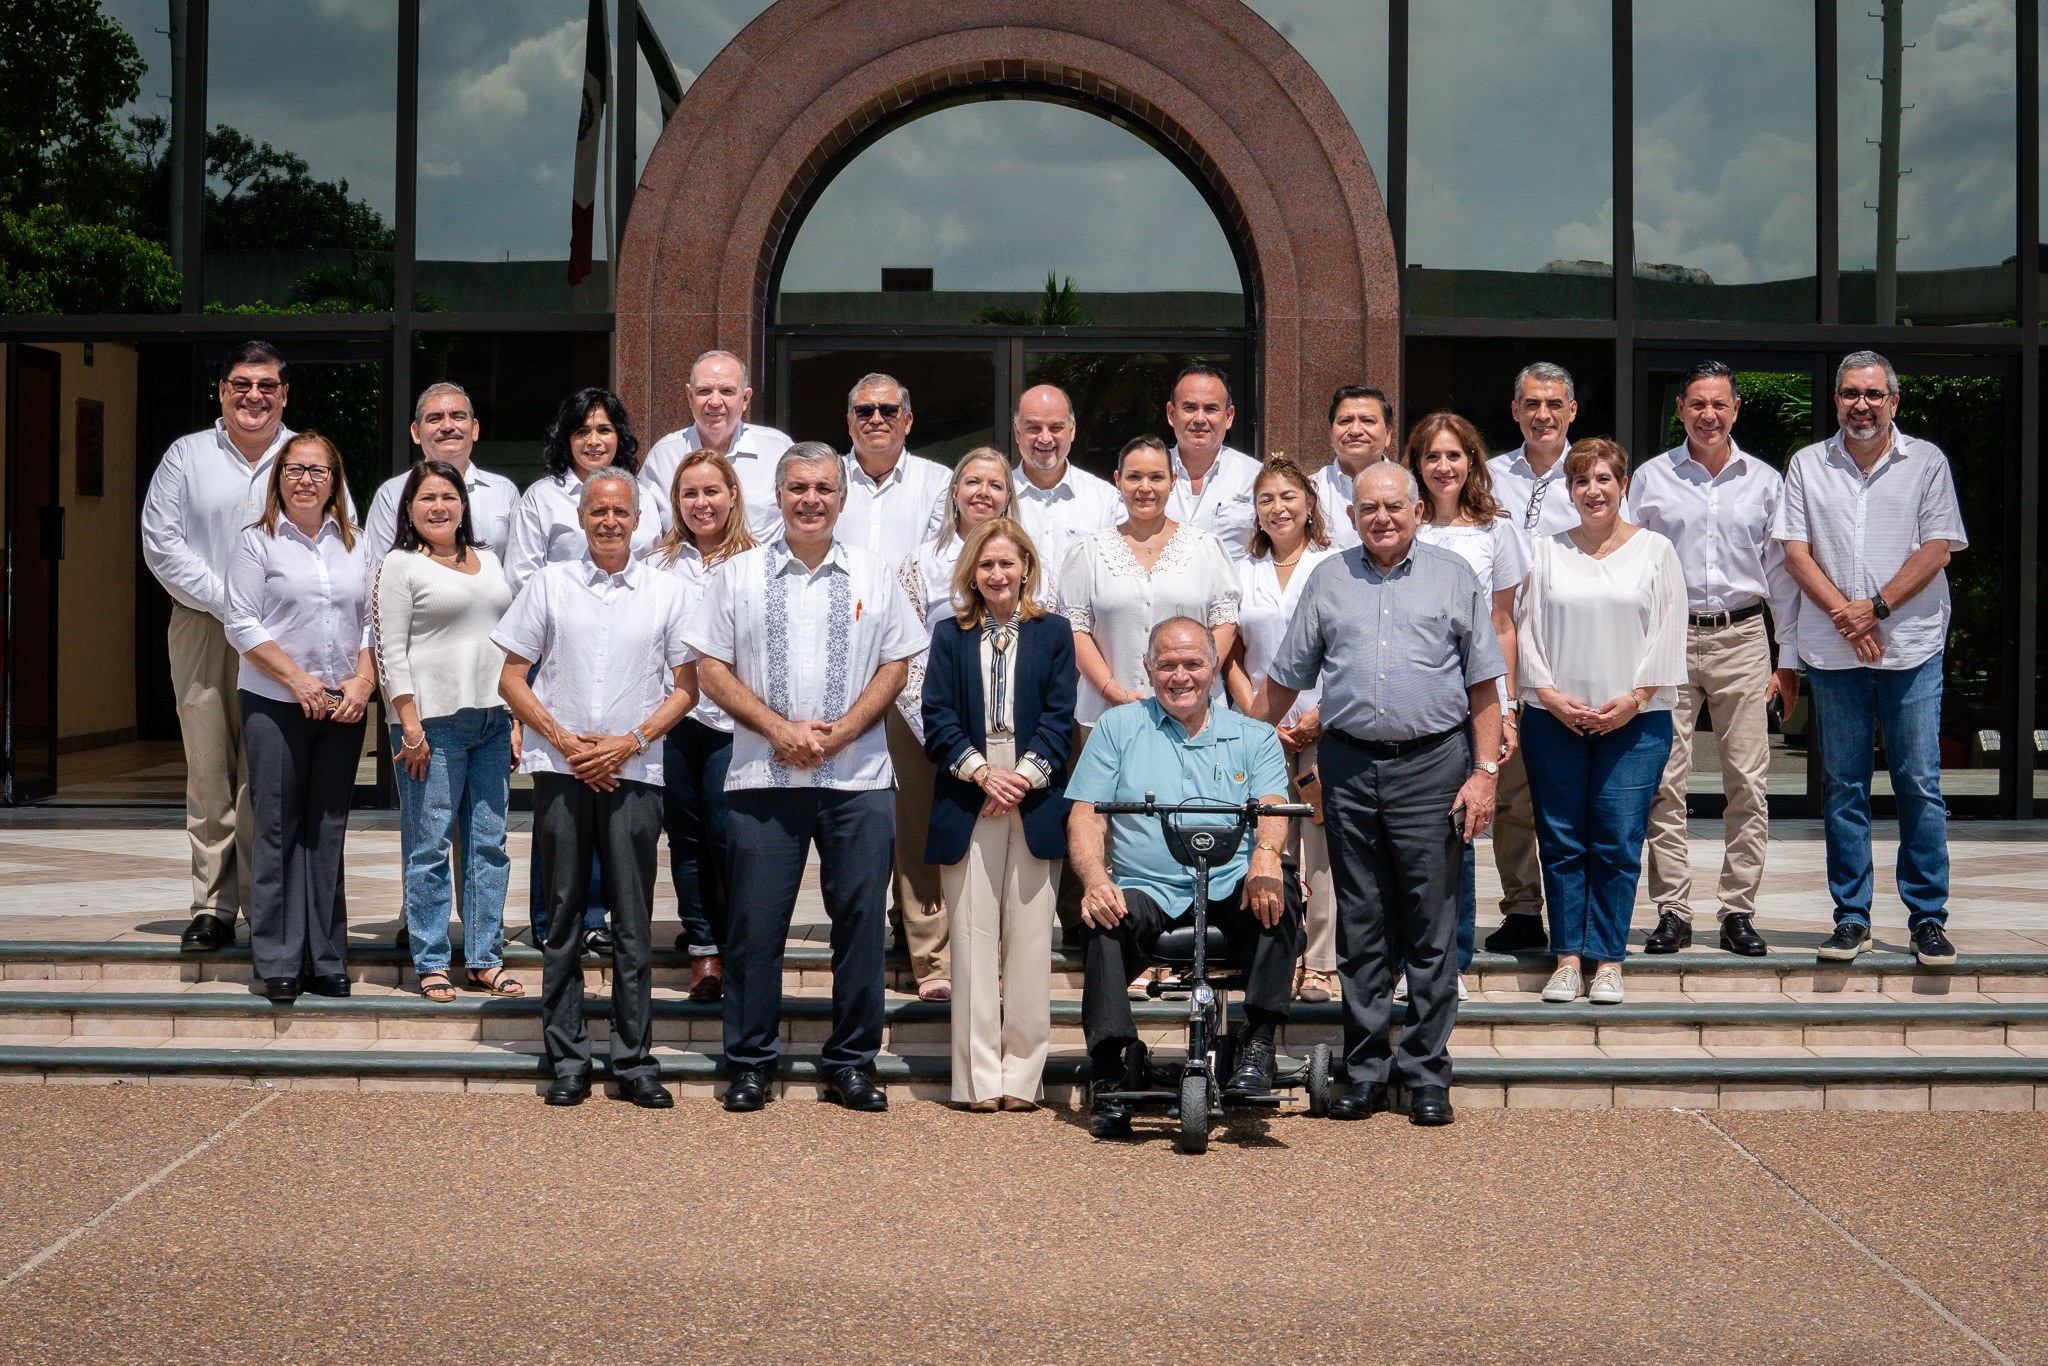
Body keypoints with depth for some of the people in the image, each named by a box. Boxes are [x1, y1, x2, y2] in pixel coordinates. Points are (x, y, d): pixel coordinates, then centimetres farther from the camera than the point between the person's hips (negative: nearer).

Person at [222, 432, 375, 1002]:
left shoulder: (354, 546, 13)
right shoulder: (257, 543, 1)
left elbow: (371, 623, 13)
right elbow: (242, 625, -5)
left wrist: (362, 681, -3)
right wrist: (297, 679, -13)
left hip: (343, 709, 4)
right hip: (274, 704, -4)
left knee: (327, 831, 6)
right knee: (278, 828, -3)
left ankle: (324, 959, 10)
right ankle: (277, 962, 3)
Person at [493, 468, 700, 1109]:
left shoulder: (666, 592, 7)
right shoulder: (549, 584, 8)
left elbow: (686, 689, 7)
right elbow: (511, 678, 8)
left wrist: (628, 743, -6)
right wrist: (565, 741, -5)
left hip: (633, 772, 0)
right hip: (561, 769, 0)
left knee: (632, 923, 0)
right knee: (562, 916, 3)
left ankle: (635, 1061, 7)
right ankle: (567, 1062, 9)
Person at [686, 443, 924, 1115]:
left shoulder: (875, 575, 9)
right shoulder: (739, 575, 6)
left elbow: (896, 665, 7)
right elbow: (712, 670, 4)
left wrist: (840, 732, -7)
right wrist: (779, 729, -9)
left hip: (858, 780, 1)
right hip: (763, 778, -1)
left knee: (861, 920, 1)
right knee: (755, 925, 0)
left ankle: (852, 1064, 12)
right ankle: (750, 1063, 11)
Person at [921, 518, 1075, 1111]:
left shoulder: (1053, 633, 11)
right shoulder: (950, 635, 11)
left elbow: (1059, 718, 3)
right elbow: (938, 718, 3)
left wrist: (1025, 775, -11)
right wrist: (983, 772, -11)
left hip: (1035, 806, 0)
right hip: (967, 808, 0)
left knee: (1029, 940, 0)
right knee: (972, 940, -1)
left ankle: (1023, 1075, 6)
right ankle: (979, 1078, 3)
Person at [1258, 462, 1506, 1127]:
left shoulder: (1453, 576, 7)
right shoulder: (1328, 580, 13)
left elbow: (1484, 686, 6)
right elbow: (1285, 679, 18)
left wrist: (1485, 772, -2)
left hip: (1432, 765, -2)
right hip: (1349, 766, 2)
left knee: (1429, 929, 0)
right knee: (1359, 928, 5)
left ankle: (1427, 1074, 7)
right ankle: (1365, 1071, 13)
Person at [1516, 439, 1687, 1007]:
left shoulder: (1656, 550, 7)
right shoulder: (1546, 552, 12)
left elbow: (1668, 634, 2)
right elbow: (1527, 630, 8)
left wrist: (1634, 700, -8)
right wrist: (1552, 697, -5)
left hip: (1634, 720, -1)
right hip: (1555, 718, 2)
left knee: (1618, 843, -4)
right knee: (1562, 841, 1)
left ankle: (1608, 960, 3)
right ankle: (1568, 957, 7)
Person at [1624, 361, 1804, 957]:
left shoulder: (1765, 481, 9)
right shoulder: (1650, 478, 6)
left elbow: (1782, 572, 12)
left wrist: (1789, 659, 8)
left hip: (1742, 639, 1)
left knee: (1748, 784, -1)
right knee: (1665, 783, -3)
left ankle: (1739, 913, 5)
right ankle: (1672, 912, 4)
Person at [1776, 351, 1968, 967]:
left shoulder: (1927, 462, 5)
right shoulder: (1807, 465, 9)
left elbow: (1937, 547, -2)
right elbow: (1795, 552, 3)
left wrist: (1875, 607, -12)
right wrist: (1844, 614, -9)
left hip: (1912, 647, -2)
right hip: (1832, 653, 2)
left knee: (1920, 786, -3)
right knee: (1843, 788, 5)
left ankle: (1927, 919, 4)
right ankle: (1851, 918, 11)